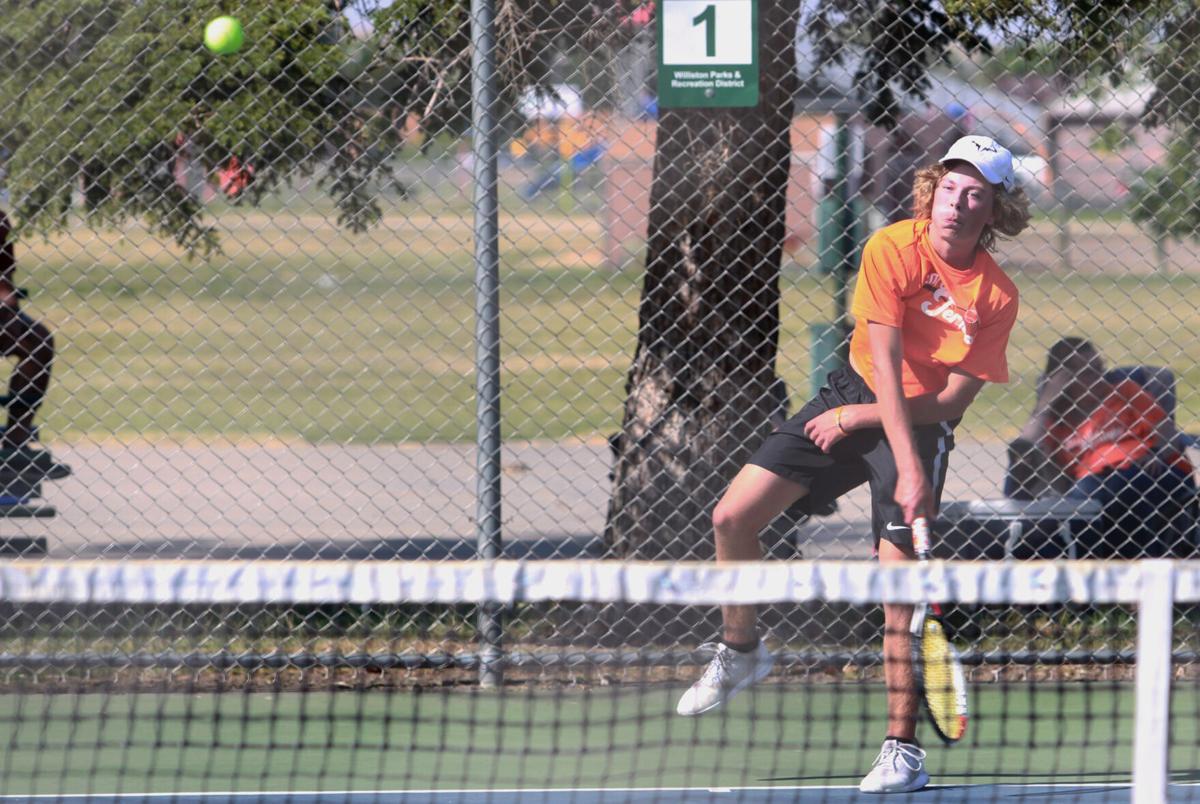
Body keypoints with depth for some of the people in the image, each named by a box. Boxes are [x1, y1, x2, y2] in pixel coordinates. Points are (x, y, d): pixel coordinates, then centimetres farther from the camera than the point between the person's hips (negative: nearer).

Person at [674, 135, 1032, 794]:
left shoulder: (997, 298, -16)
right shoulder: (892, 249, -16)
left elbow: (950, 404, -15)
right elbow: (885, 361, -24)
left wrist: (856, 419, -19)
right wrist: (908, 470, -32)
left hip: (921, 421, -2)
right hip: (856, 393, 2)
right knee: (732, 519, -4)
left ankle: (902, 750, -8)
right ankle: (740, 652, 23)